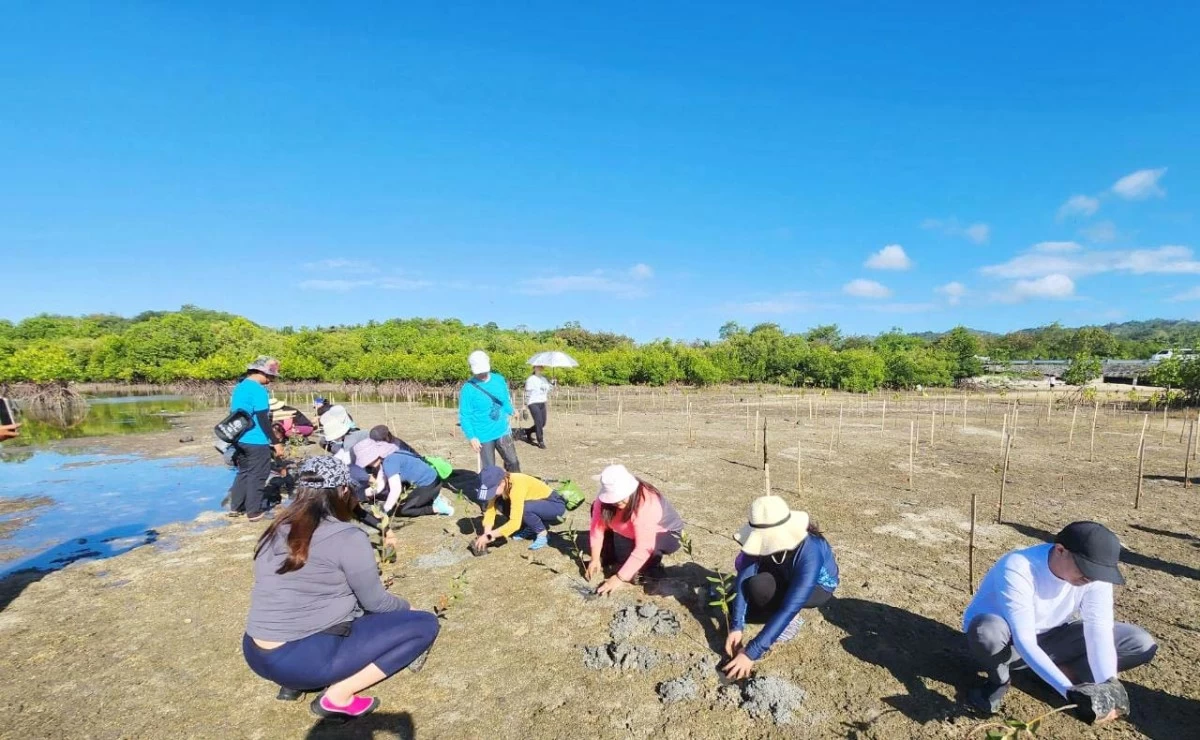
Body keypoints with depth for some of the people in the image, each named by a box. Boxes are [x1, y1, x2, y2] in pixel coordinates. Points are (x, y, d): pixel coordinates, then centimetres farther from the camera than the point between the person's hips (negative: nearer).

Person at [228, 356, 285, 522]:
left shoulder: (240, 387, 11)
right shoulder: (258, 390, -18)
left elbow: (235, 413, 20)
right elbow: (263, 419, -21)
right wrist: (276, 442, -17)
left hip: (239, 440, 9)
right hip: (256, 441, -9)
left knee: (243, 472, 20)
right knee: (257, 476, 1)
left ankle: (235, 507, 27)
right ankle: (254, 512, 9)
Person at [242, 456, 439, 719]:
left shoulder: (276, 532, 5)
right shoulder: (347, 537, -15)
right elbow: (375, 602, -4)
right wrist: (403, 606, 17)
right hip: (306, 659, -8)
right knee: (425, 624, -3)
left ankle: (296, 678, 14)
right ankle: (339, 695, -6)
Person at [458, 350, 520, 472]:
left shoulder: (499, 380, 0)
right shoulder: (468, 389, -14)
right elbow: (464, 417, -13)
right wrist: (472, 437, -17)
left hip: (503, 431, 4)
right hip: (484, 436, -4)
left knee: (513, 463, 12)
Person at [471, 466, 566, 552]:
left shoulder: (517, 486, -34)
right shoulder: (498, 484, -13)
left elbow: (515, 523, -37)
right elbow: (490, 510, -11)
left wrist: (490, 536, -34)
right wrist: (486, 535, -24)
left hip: (555, 505, -8)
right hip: (539, 503, 8)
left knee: (523, 508, -34)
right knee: (499, 503, -10)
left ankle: (542, 534, -7)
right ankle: (530, 528, 8)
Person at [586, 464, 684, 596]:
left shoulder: (646, 505, -39)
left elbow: (643, 548, -41)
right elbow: (598, 524, -17)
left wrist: (619, 578, -40)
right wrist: (595, 559, -23)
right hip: (633, 530, 6)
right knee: (597, 511, -10)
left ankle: (652, 563, -6)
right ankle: (610, 560, 0)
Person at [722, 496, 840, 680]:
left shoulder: (810, 554, -42)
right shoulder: (764, 539, -28)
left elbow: (789, 608, -46)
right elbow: (744, 578, -27)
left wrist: (751, 653, -47)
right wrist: (736, 627, -38)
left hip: (819, 586, -4)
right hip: (786, 577, 5)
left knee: (760, 586, -33)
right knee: (735, 605, -11)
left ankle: (792, 621, -7)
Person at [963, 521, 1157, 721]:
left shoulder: (1094, 573, -16)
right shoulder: (1018, 569, -35)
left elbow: (1099, 630, -21)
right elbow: (1024, 641, -36)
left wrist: (1108, 682, -36)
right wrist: (1069, 689, -45)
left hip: (1051, 637, 5)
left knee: (1142, 644, -9)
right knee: (989, 632, -42)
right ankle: (999, 681, -9)